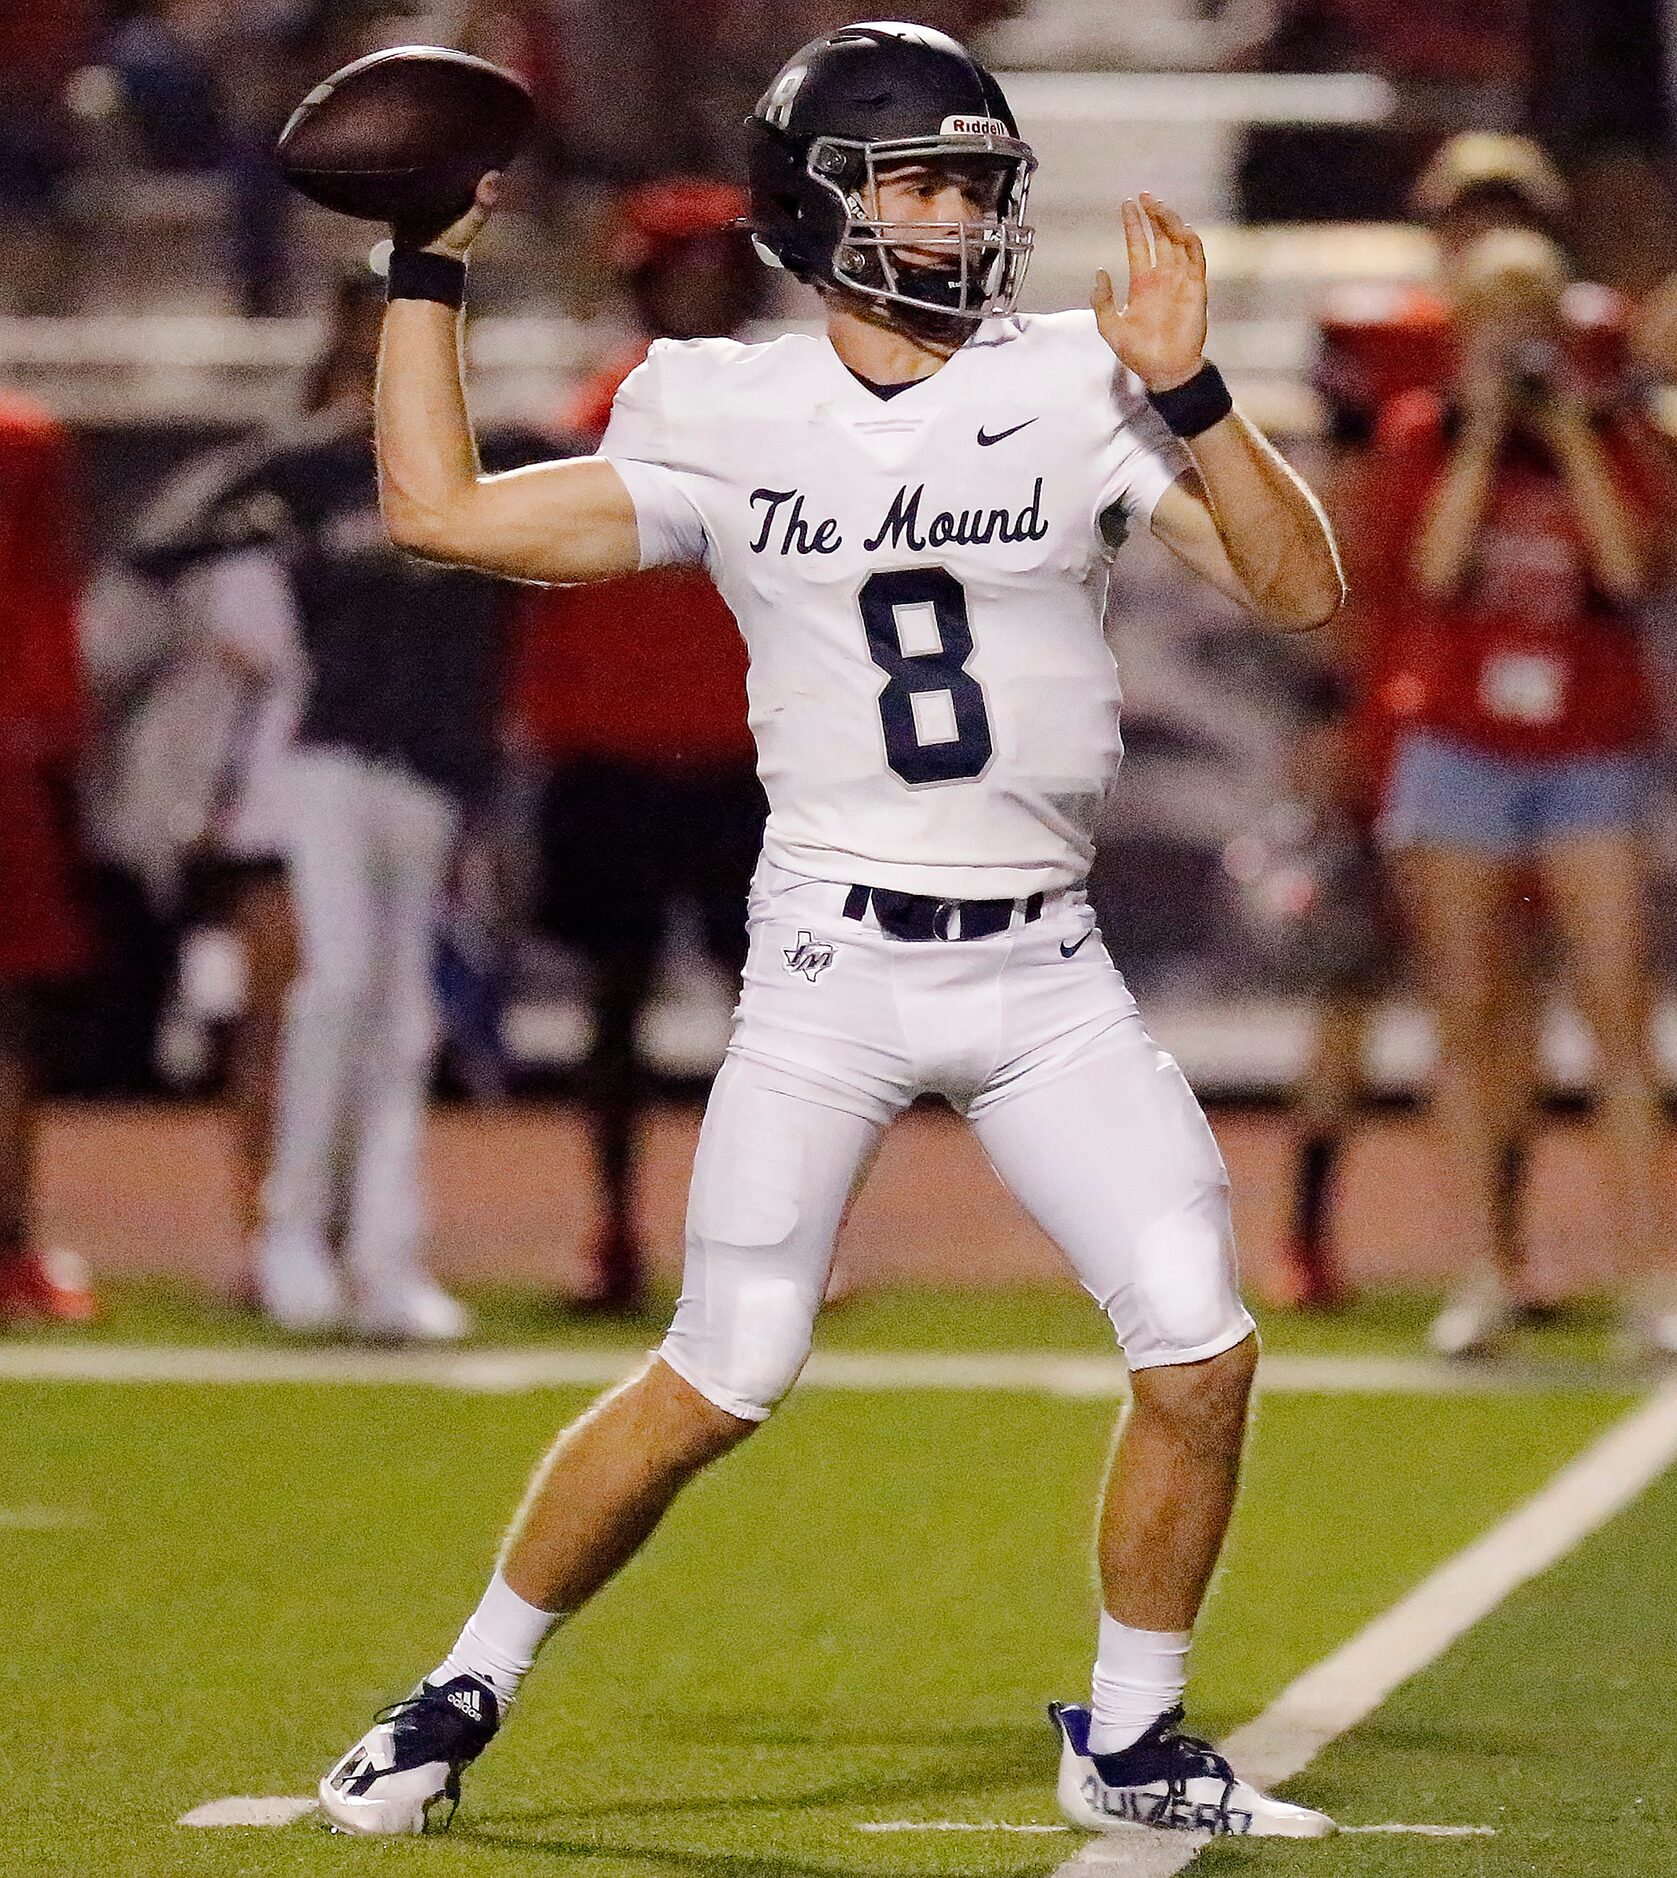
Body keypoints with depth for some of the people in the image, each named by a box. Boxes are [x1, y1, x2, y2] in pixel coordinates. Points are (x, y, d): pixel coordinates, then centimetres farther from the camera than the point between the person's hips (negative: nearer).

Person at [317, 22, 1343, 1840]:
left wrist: (1186, 394, -17)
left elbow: (1301, 586, -4)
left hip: (1041, 970, 2)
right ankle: (467, 1691, 13)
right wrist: (427, 271, 5)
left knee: (1201, 1349, -6)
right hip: (831, 957, -2)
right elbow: (441, 511, 4)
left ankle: (1126, 1741, 14)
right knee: (724, 1380, -5)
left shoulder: (1079, 392, 2)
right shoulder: (732, 423, 2)